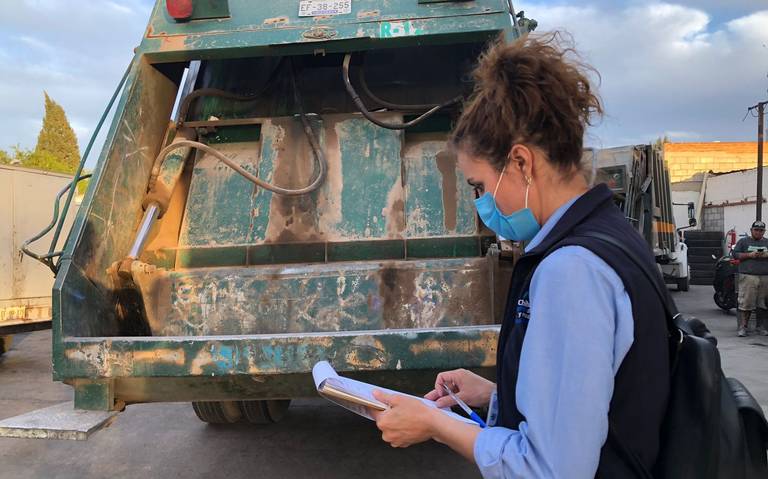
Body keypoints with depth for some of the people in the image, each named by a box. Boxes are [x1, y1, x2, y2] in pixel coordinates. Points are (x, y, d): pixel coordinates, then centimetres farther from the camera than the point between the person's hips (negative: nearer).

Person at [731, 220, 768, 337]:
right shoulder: (743, 241, 9)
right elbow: (735, 254, 2)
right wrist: (750, 255, -10)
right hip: (748, 276, -3)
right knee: (746, 303, -7)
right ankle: (742, 327, -4)